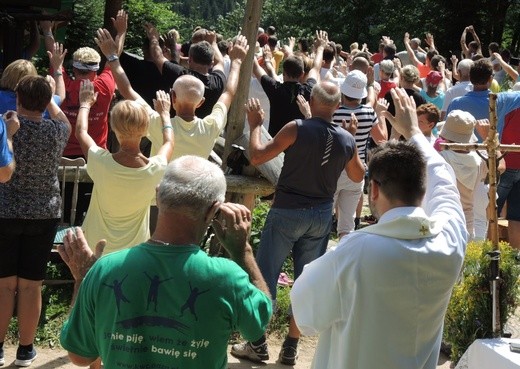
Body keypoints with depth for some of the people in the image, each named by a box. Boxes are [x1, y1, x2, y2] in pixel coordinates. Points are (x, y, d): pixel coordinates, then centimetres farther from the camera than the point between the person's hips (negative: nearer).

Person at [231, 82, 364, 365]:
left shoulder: (297, 129, -17)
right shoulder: (347, 140, -2)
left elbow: (256, 157, -15)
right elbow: (357, 177, 15)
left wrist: (255, 125, -1)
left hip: (287, 212, -4)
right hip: (321, 215, 4)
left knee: (265, 275, 7)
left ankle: (258, 344, 10)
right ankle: (290, 348, 17)